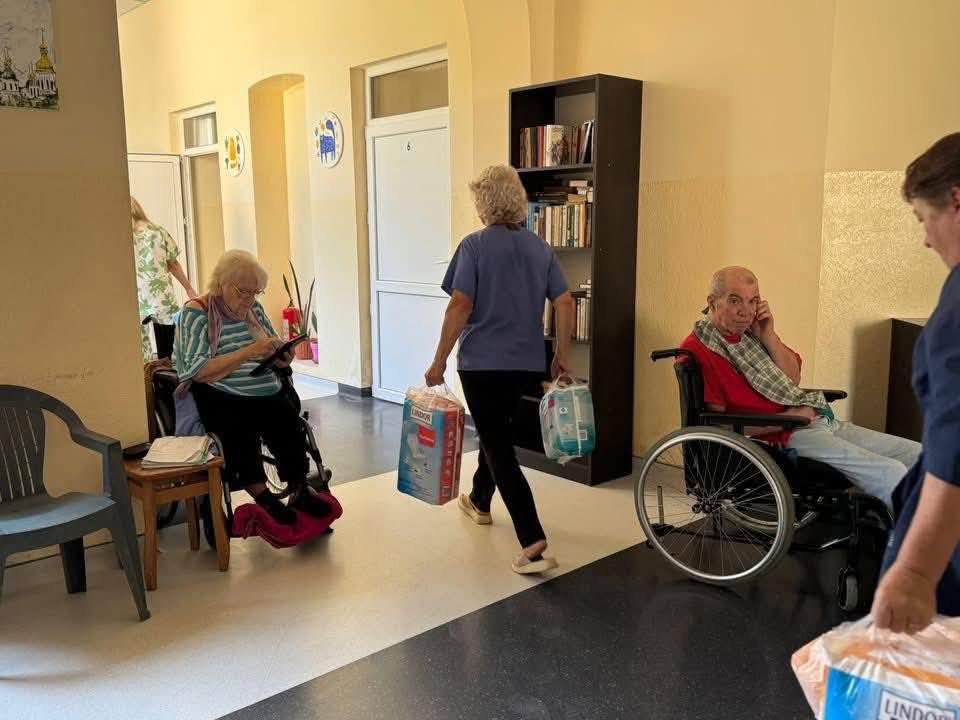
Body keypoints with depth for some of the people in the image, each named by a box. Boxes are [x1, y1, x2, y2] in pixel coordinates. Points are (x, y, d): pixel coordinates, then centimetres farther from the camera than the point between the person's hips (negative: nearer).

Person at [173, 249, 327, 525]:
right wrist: (249, 352, -22)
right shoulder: (195, 313, -2)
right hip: (221, 398, -4)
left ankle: (300, 490, -22)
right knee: (240, 426, -36)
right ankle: (262, 495, -24)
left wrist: (281, 357, 0)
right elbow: (199, 371, -14)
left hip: (267, 393, 5)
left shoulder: (253, 308, 16)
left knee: (287, 417, -29)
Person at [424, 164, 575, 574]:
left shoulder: (475, 245, -10)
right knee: (496, 431, 26)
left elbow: (460, 306, -15)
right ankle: (479, 501, 46)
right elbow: (564, 303, 3)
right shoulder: (540, 248, 6)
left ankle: (533, 544, -12)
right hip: (527, 363, 6)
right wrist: (562, 356, 13)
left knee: (499, 447, -3)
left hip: (483, 362, -6)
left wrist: (439, 361, -9)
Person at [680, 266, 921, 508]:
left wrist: (768, 336, -2)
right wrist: (786, 419, -15)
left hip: (821, 420, 9)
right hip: (785, 437, -9)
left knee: (915, 453, 5)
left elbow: (793, 379, 12)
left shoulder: (751, 331, 15)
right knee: (890, 472, -20)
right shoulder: (697, 349, -12)